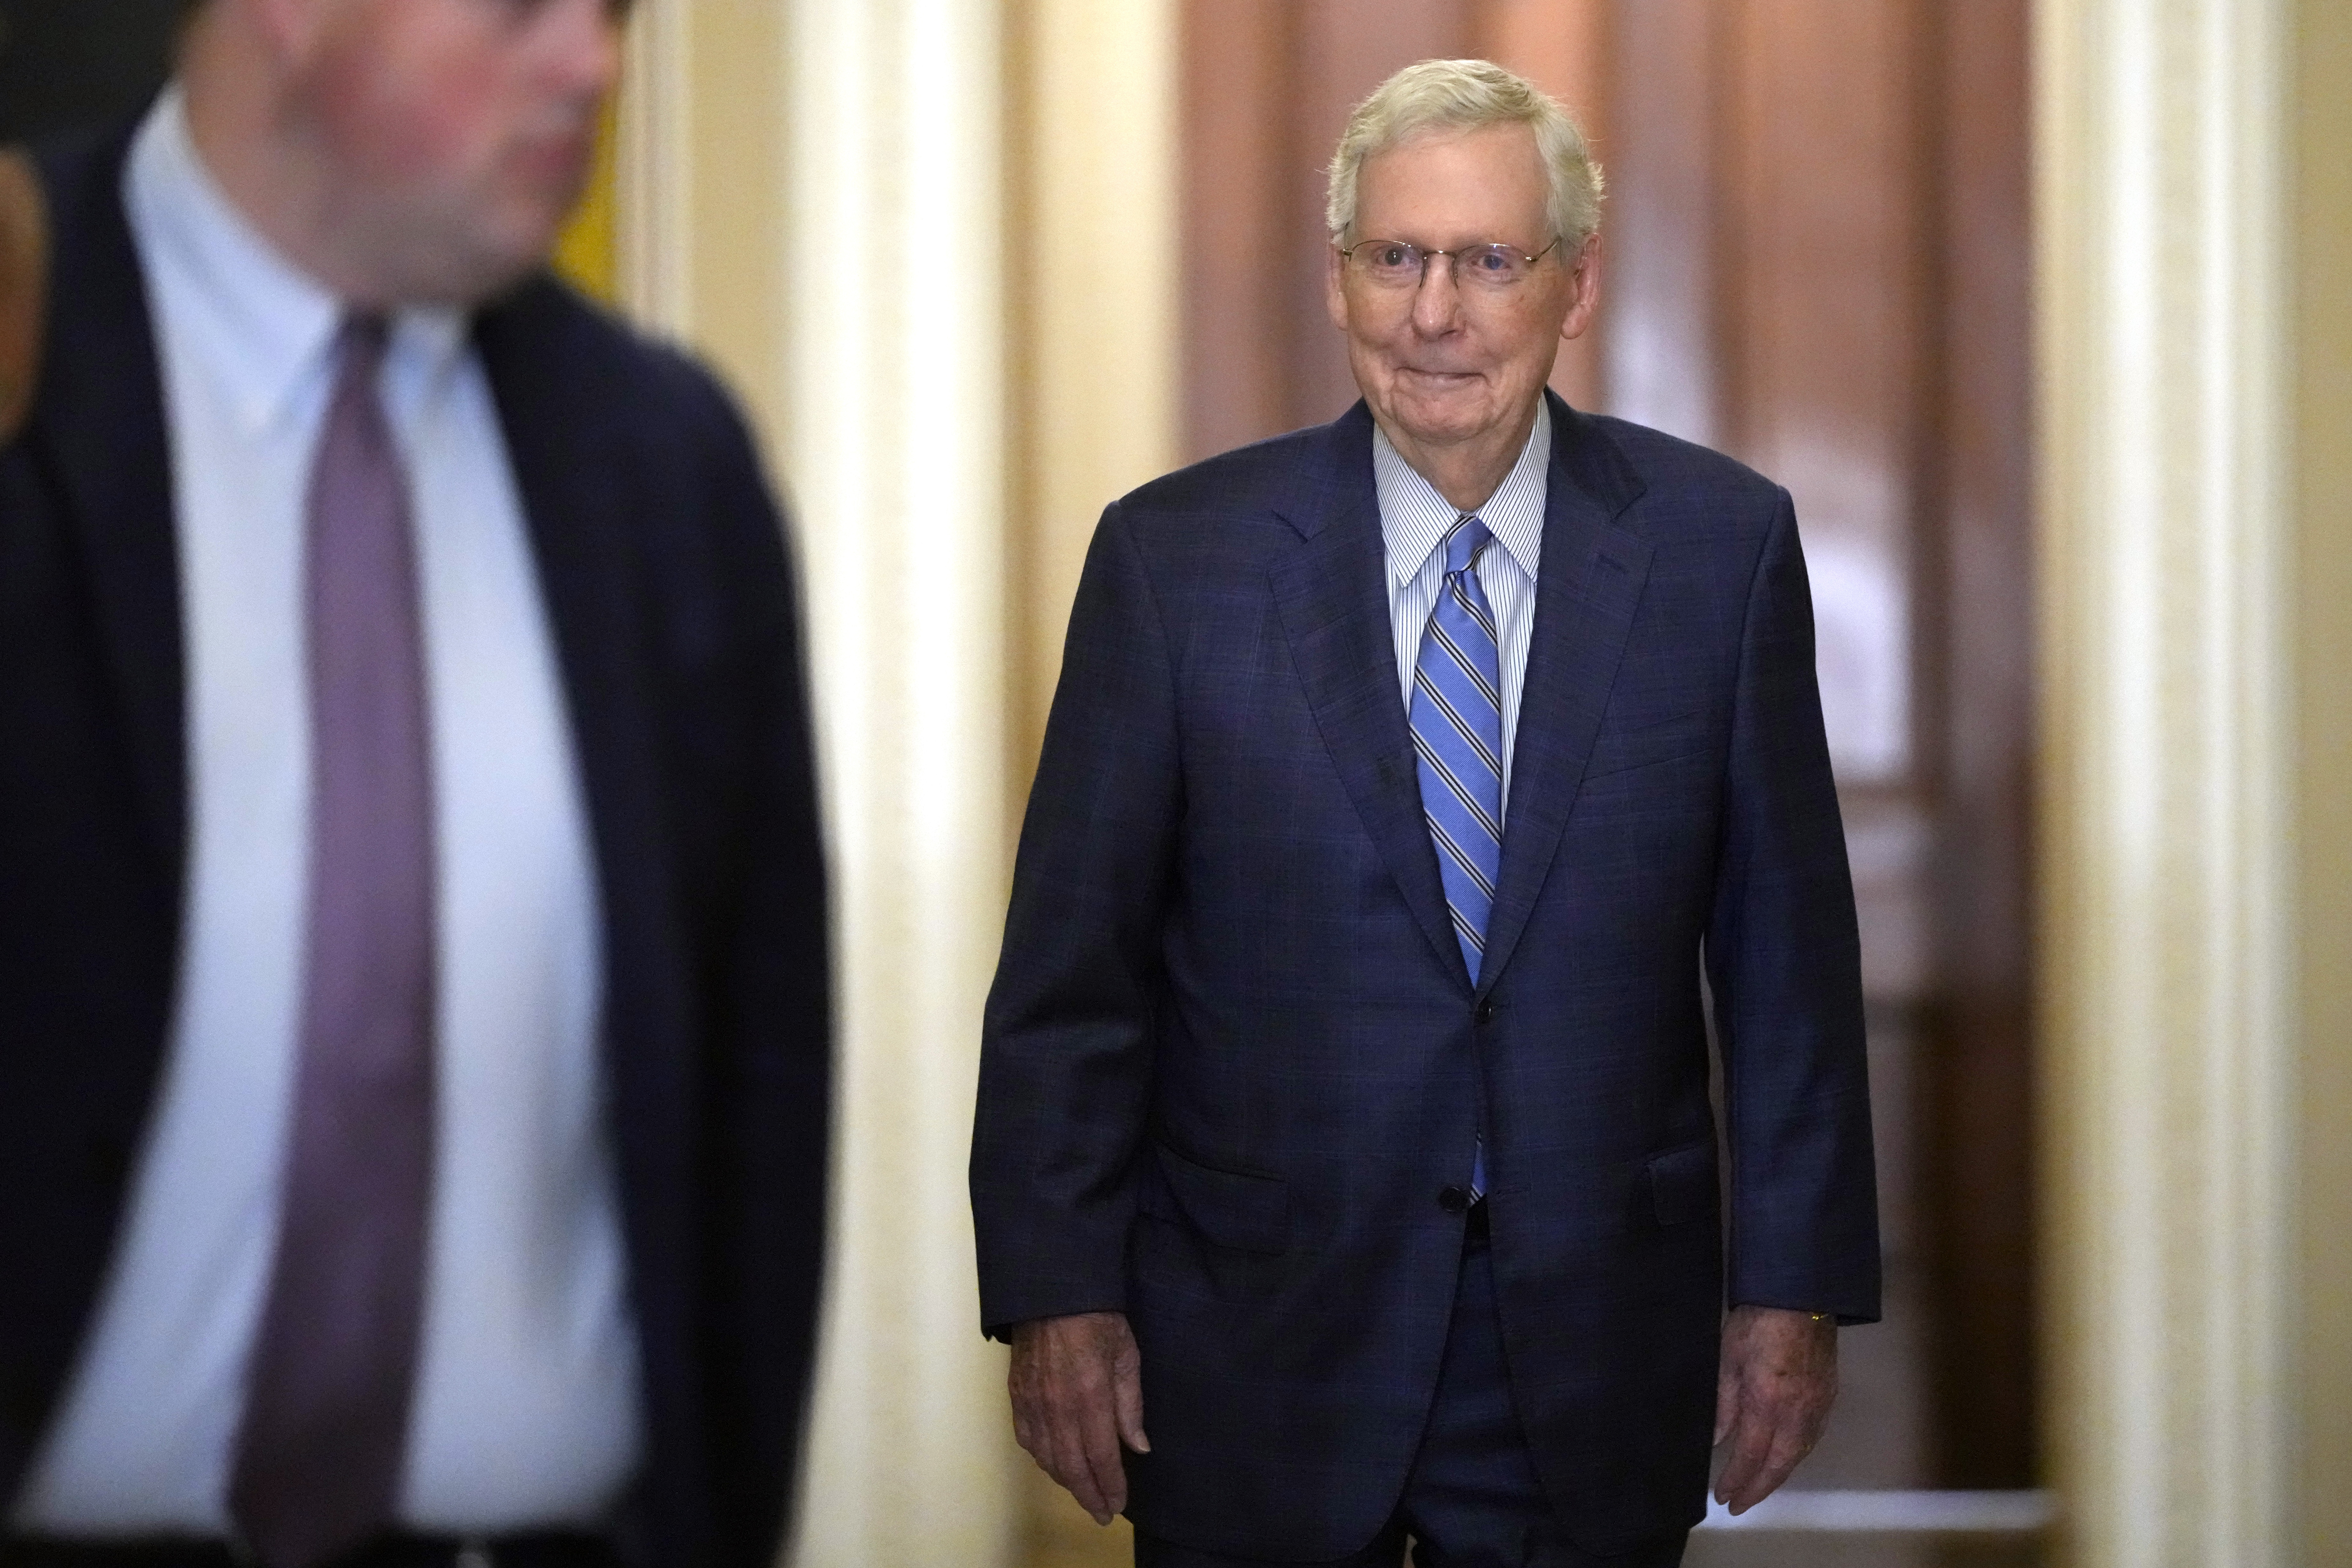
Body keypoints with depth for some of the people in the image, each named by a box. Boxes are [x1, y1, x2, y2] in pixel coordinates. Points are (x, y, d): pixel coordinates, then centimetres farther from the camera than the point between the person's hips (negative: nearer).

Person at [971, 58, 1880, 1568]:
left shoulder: (1721, 545, -1)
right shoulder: (1176, 558, -3)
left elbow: (1786, 948, 2)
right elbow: (1074, 962, -1)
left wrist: (1796, 1285, 1)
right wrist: (1059, 1294, -5)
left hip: (1598, 1366, 1)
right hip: (1259, 1358, 0)